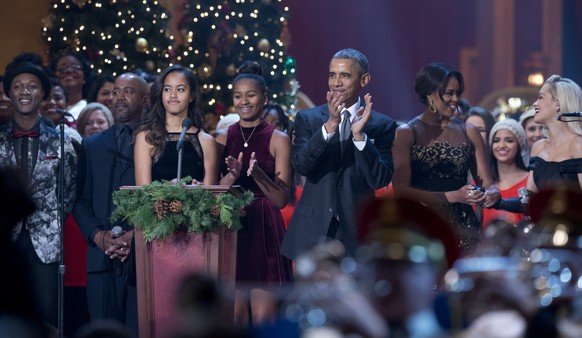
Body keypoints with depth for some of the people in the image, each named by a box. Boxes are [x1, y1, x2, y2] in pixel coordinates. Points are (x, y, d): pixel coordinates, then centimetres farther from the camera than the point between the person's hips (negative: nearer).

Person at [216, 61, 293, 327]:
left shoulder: (278, 140, 1)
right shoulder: (222, 139, 9)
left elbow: (282, 200, -4)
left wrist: (258, 174, -22)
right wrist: (232, 176, -16)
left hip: (264, 233, -2)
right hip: (230, 231, 2)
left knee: (263, 319, -6)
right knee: (235, 317, 2)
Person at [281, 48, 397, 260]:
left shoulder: (382, 125, 1)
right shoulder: (307, 119, 5)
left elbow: (380, 180, -8)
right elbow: (301, 165, -10)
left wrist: (360, 135, -19)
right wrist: (329, 126, -22)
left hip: (357, 232, -1)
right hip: (313, 231, 1)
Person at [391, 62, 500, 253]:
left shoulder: (469, 132, 12)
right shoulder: (406, 133, 1)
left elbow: (487, 184, 12)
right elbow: (400, 190, -9)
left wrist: (492, 194, -13)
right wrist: (453, 196, -18)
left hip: (462, 228, 3)